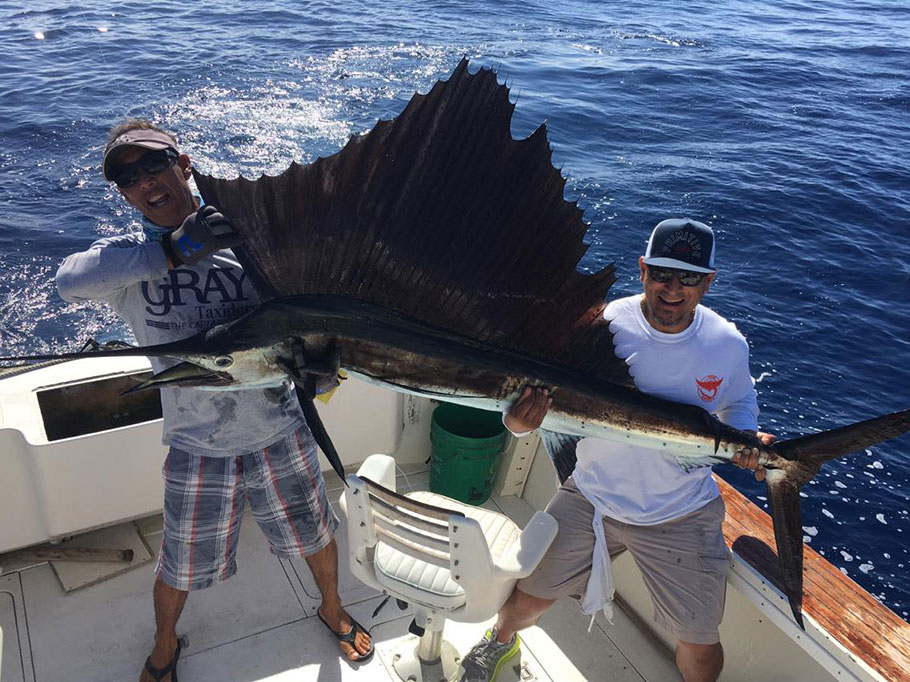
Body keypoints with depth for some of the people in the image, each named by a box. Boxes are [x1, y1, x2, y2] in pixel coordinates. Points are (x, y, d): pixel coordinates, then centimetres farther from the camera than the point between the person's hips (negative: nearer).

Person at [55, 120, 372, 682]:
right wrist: (173, 249, -33)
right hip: (198, 446, 0)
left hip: (278, 429, 1)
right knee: (183, 566, 16)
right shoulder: (126, 257, -5)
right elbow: (71, 280, -28)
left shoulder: (243, 232, -5)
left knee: (315, 533, 20)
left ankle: (332, 608, 52)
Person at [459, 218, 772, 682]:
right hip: (591, 494, 0)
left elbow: (738, 402, 12)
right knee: (528, 599, 10)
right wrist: (518, 421, -37)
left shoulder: (728, 345, -9)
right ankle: (501, 642, 47)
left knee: (700, 644, 6)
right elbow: (546, 395, -14)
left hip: (682, 514, 1)